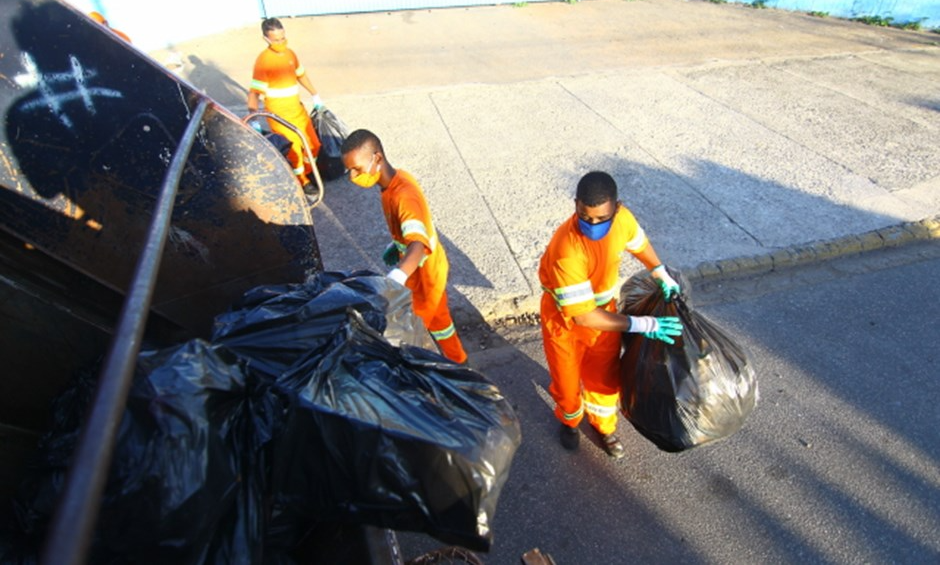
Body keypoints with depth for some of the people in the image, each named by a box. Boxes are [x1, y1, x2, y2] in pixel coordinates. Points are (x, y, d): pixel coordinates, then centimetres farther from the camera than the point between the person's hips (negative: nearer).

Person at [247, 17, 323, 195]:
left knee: (314, 144, 15)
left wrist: (315, 95, 21)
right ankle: (301, 180, 25)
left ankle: (308, 171, 39)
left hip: (297, 108, 7)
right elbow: (254, 92, -23)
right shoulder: (263, 60, -19)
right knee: (293, 149, 3)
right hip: (279, 115, -7)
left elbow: (301, 75, 21)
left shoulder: (290, 54, 3)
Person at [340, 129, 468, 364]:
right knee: (437, 315, 30)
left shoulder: (404, 195, -37)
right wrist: (396, 246, 19)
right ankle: (456, 358, 55)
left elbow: (418, 245, -53)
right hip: (431, 265, 9)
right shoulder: (396, 179, -7)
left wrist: (391, 283, -67)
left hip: (424, 273, -9)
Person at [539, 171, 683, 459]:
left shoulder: (622, 218, -20)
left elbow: (638, 243, 6)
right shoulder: (566, 251, -39)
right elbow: (582, 315, -34)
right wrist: (641, 324, -31)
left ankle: (604, 426, 51)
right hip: (565, 320, -4)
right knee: (567, 382, 16)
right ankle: (569, 422, 51)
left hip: (604, 312, 5)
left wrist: (662, 275, 8)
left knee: (605, 378, 20)